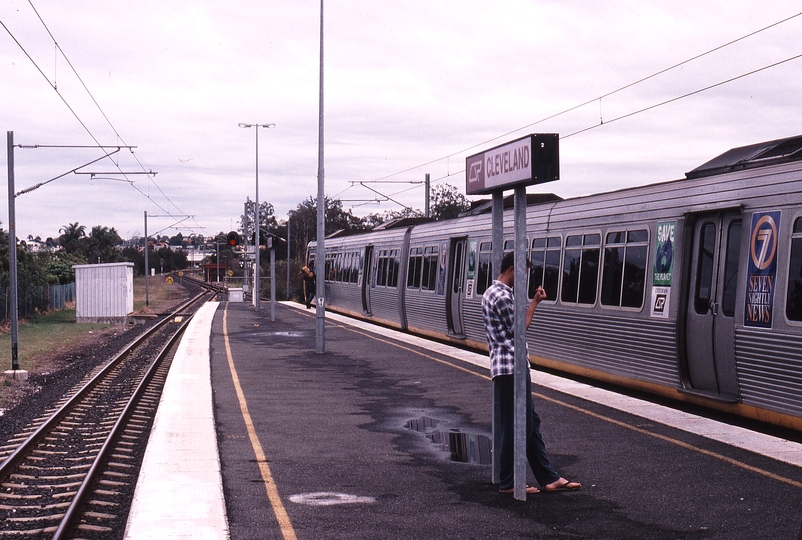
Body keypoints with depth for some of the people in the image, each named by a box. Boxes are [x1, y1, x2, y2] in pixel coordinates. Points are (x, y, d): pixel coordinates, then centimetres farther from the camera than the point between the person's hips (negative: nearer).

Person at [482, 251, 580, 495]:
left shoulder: (492, 292, 18)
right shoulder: (502, 296, -16)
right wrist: (534, 303, -3)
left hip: (507, 366, 11)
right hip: (512, 366, -11)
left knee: (531, 422, 12)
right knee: (517, 425, -4)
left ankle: (549, 478, 16)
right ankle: (507, 483, 5)